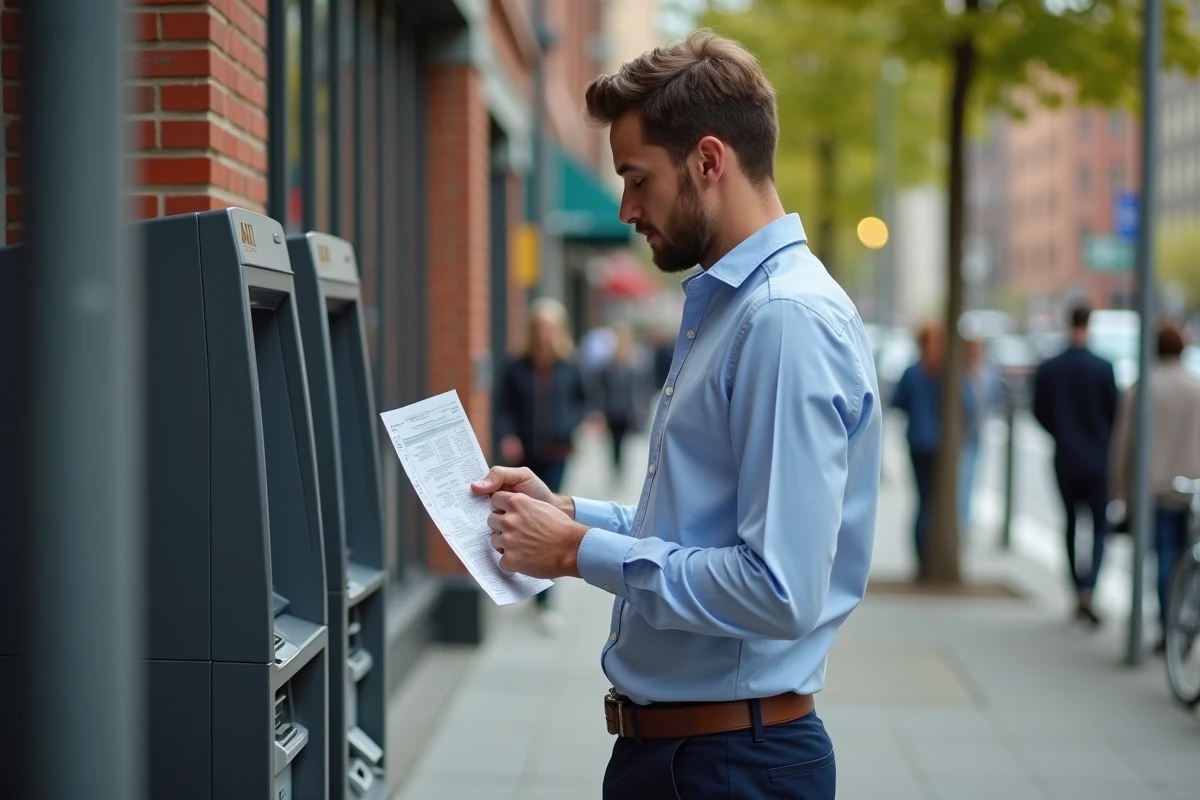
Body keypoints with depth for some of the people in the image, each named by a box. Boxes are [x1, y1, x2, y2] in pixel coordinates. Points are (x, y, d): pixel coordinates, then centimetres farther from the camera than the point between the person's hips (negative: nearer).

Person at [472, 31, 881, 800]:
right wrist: (568, 512, 8)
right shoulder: (724, 306, 12)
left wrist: (580, 551, -18)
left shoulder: (791, 318, -20)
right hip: (660, 737, 9)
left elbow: (780, 591, -26)